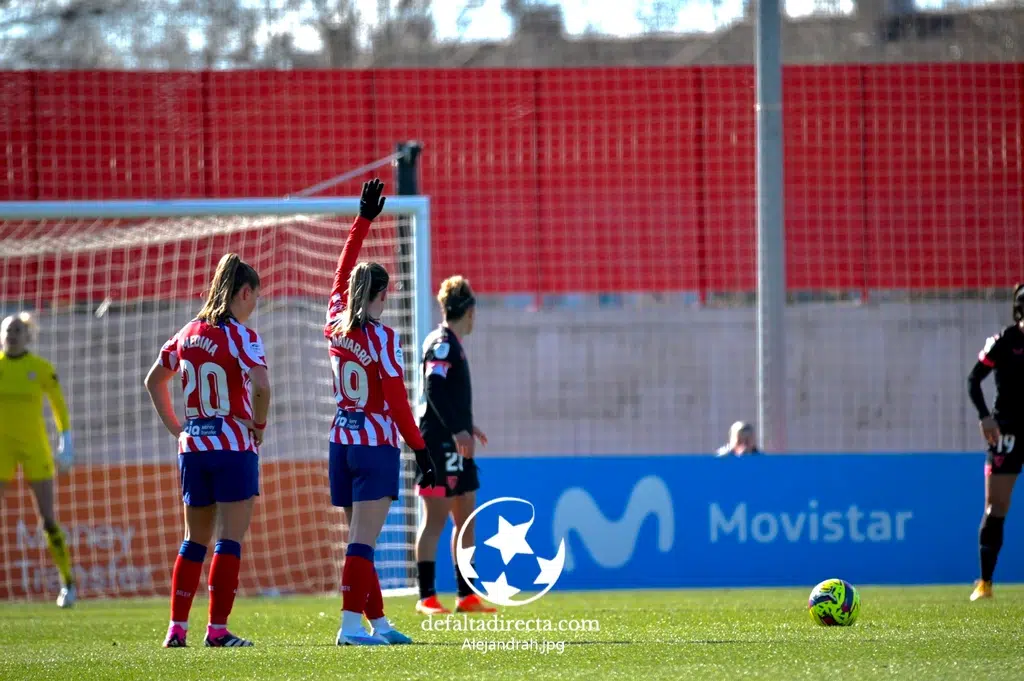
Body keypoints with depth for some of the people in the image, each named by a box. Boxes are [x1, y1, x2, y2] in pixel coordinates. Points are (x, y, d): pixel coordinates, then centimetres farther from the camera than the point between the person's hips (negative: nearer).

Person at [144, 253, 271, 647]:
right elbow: (260, 385, -26)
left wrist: (175, 427, 18)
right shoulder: (241, 336, -11)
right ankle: (217, 630, -3)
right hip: (234, 449, -6)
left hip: (192, 447, 6)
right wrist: (259, 423, -10)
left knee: (194, 541, 13)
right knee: (230, 541, -1)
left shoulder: (189, 333, 9)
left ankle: (177, 628, 9)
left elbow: (154, 380, 18)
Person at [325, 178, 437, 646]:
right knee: (363, 541, -9)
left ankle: (378, 621, 15)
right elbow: (397, 401, -14)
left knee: (360, 539, 11)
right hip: (377, 446, -7)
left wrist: (364, 219, 21)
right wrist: (420, 449, -8)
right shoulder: (382, 338, -13)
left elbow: (343, 271, 17)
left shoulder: (336, 323, 3)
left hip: (342, 443, 7)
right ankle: (351, 625, -14)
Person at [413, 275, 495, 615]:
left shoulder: (451, 344, 17)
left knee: (465, 519, 12)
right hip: (439, 444, -10)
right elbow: (434, 388, -23)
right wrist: (458, 430, -27)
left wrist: (466, 426, 36)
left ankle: (467, 595, 17)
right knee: (435, 517, -9)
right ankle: (426, 597, -8)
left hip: (455, 445, 10)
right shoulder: (442, 344, -12)